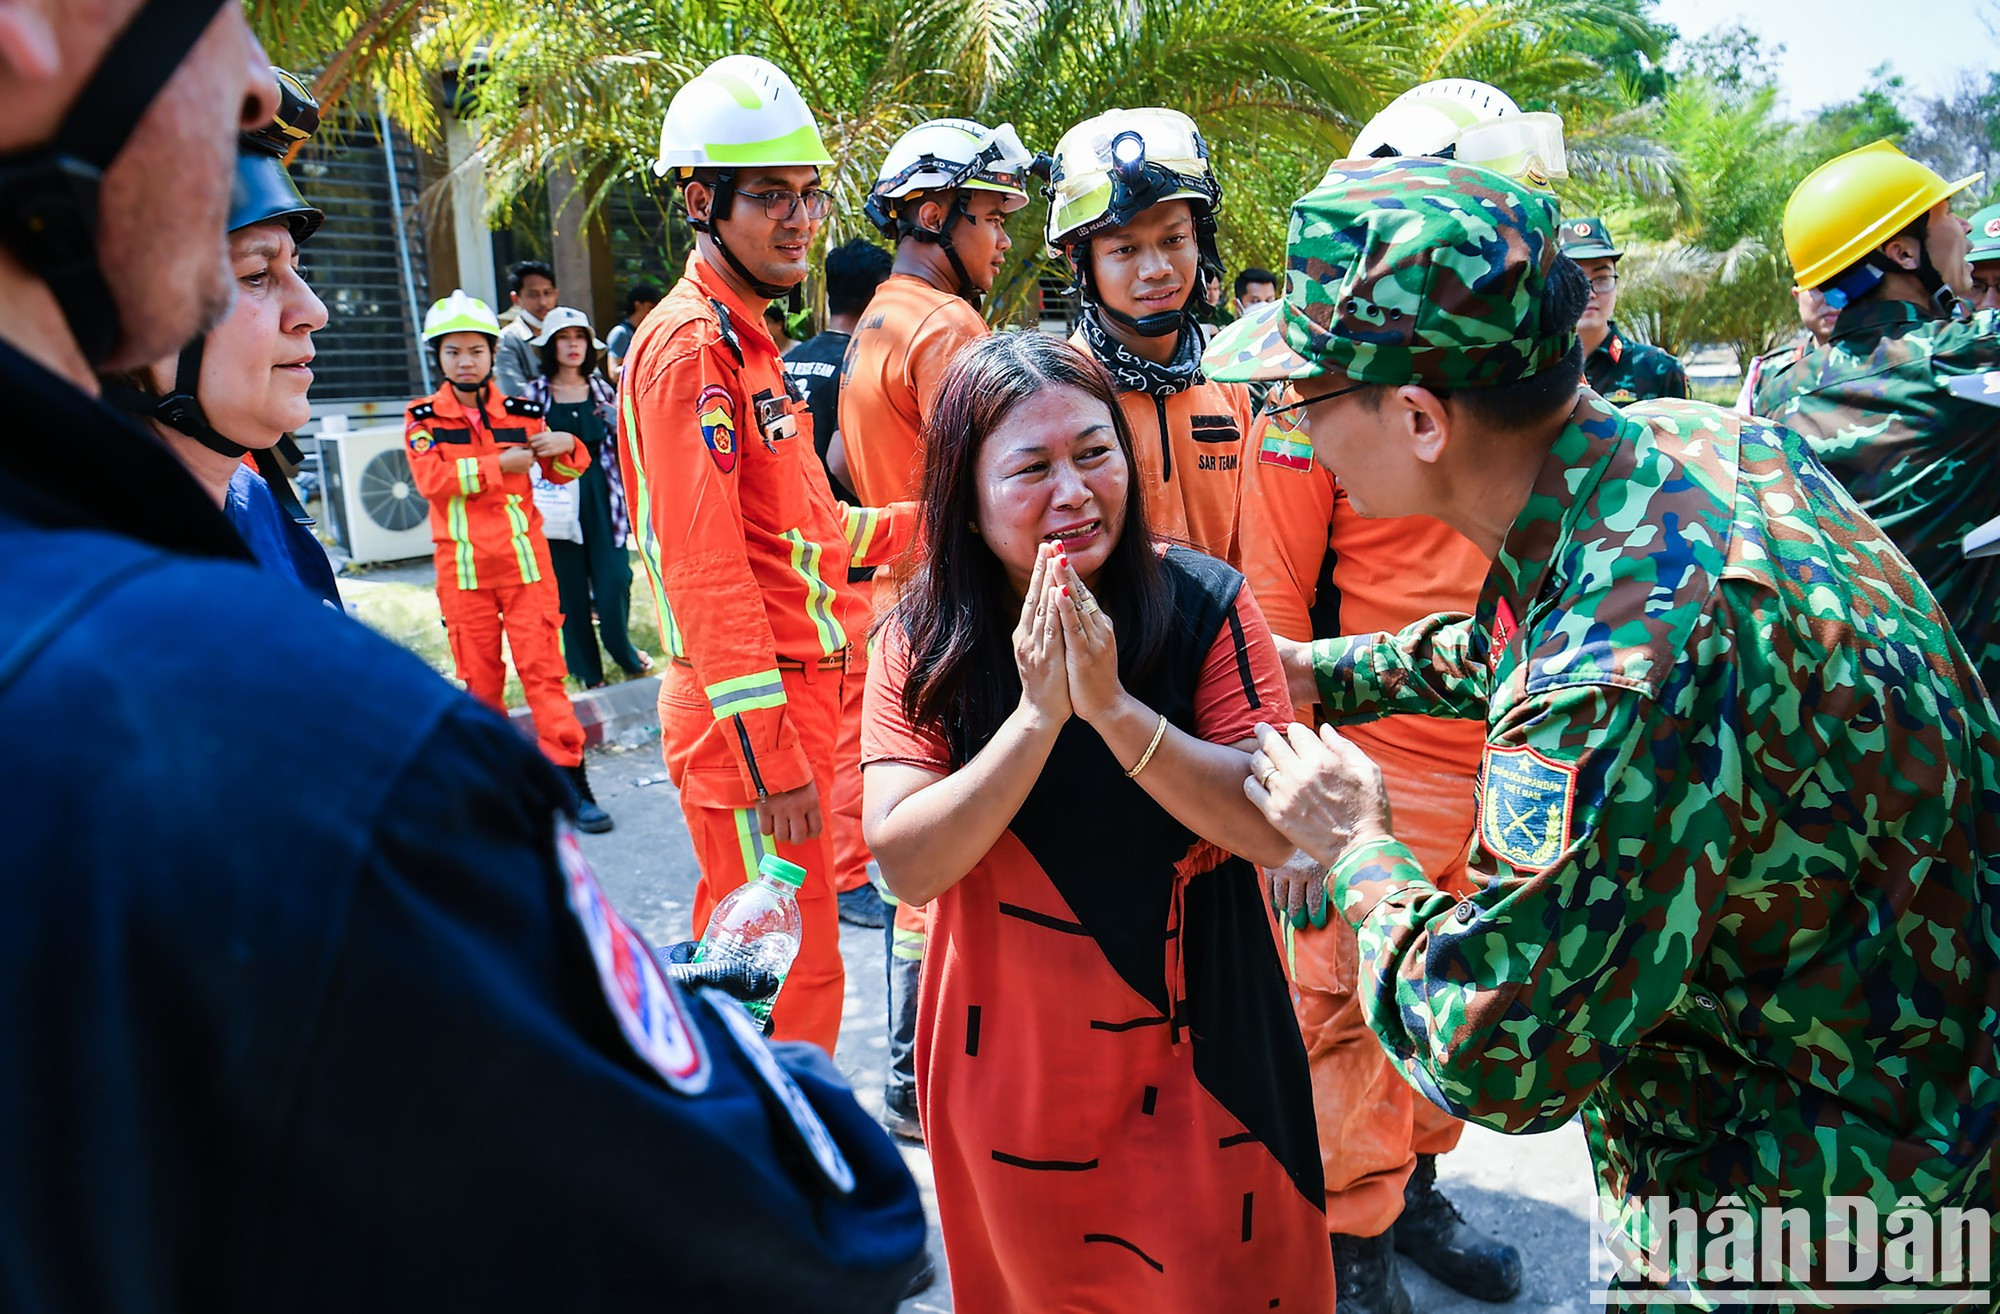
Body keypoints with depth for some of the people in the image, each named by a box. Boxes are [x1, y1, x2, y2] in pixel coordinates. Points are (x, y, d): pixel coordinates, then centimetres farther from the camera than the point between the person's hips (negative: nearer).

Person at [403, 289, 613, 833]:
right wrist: (499, 465, -16)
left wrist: (565, 447, -7)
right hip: (463, 567, 0)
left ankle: (571, 779, -2)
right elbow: (430, 478, -14)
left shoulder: (520, 413, 8)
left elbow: (558, 473, 15)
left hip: (525, 560, 1)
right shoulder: (424, 418, 2)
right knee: (480, 674, 7)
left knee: (542, 667, -3)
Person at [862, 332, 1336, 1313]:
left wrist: (1115, 708, -30)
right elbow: (906, 866, -18)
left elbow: (1276, 829, -18)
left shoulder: (1203, 602, -14)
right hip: (1010, 1058, 2)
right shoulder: (920, 640, -11)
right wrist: (1039, 715, -29)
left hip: (1192, 1047, -1)